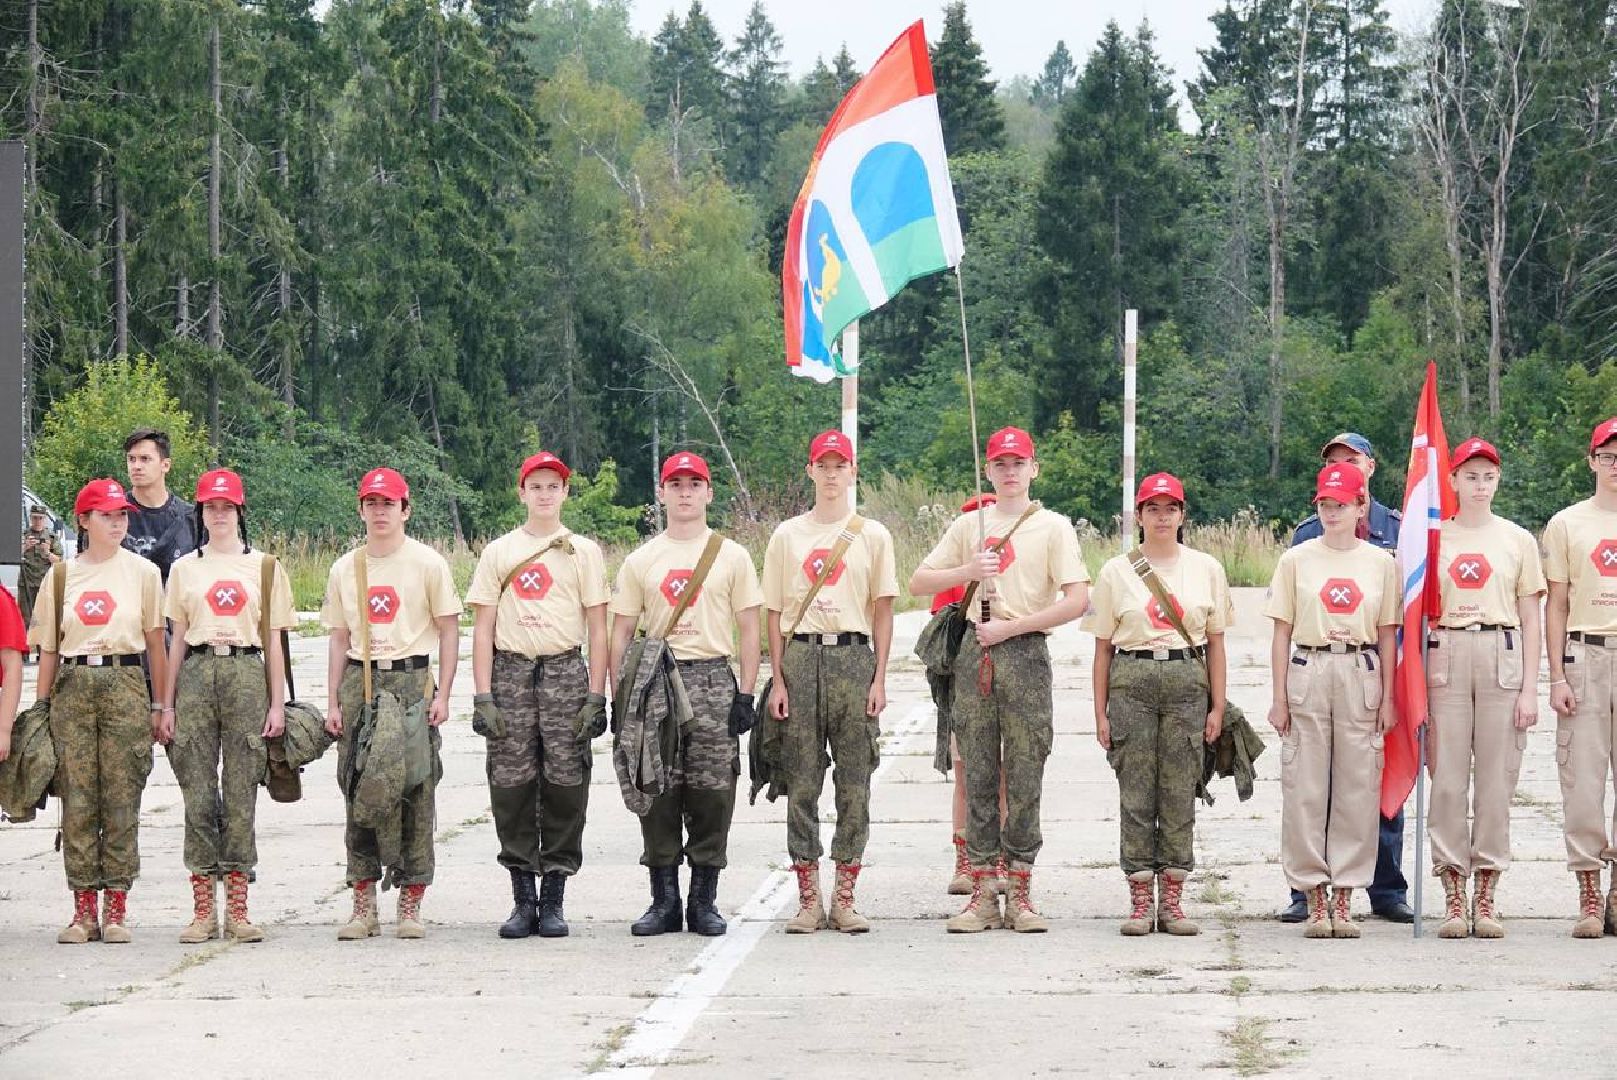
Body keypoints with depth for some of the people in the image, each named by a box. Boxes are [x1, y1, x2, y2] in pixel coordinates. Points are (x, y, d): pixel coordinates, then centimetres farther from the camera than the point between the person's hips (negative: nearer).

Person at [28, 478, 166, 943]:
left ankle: (116, 906, 2)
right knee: (77, 798, 0)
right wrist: (41, 708, 7)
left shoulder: (142, 572, 5)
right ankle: (84, 908, 4)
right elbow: (49, 649, 12)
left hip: (125, 683, -2)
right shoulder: (61, 576, 10)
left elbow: (155, 642, 6)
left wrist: (159, 705, 3)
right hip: (74, 685, 2)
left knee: (122, 797, -3)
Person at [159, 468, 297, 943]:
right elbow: (177, 639, 12)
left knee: (240, 793, -2)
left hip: (247, 674, -1)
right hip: (196, 675, 1)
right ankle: (203, 908, 2)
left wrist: (277, 704, 2)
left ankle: (238, 908, 1)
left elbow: (273, 640, 9)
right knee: (198, 792, -2)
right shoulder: (185, 567, 13)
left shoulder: (263, 567, 10)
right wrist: (167, 706, 7)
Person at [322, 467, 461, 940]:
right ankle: (364, 905, 5)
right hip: (359, 682, 3)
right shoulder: (345, 569, 13)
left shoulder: (428, 563, 2)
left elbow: (449, 631, 2)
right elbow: (340, 639, 16)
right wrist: (333, 702, 8)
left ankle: (411, 903, 0)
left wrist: (442, 694, -7)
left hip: (411, 678, -3)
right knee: (358, 790, 0)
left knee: (415, 791, -5)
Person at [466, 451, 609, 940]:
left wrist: (596, 696, -2)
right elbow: (483, 628, 8)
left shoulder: (584, 551, 10)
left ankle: (553, 900, 3)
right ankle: (523, 899, 5)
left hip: (566, 672, -1)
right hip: (511, 673, 1)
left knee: (565, 785, -4)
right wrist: (483, 696, -1)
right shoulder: (498, 552, 12)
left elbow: (597, 628, 6)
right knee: (512, 785, -3)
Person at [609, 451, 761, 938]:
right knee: (657, 792, -1)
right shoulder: (641, 560, 10)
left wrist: (745, 695, -3)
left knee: (712, 793, -3)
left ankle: (704, 900, 5)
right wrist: (618, 697, 3)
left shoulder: (731, 556, 7)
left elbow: (748, 630, 6)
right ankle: (664, 900, 7)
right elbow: (621, 632, 11)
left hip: (714, 681, -1)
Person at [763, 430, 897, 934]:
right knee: (801, 781, 0)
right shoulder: (787, 535, 10)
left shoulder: (873, 535, 8)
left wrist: (879, 679, -2)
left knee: (855, 782, -1)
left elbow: (882, 610, 6)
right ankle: (808, 899, 5)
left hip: (853, 654, 0)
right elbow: (775, 613, 9)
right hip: (801, 656, 1)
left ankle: (845, 898, 5)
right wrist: (778, 680, 0)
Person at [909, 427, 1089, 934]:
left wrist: (1010, 626, -11)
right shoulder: (969, 525, 14)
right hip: (974, 652, 3)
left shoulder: (1053, 527, 3)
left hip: (1025, 651, -3)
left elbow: (1077, 600, -8)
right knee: (978, 775, 2)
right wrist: (967, 571, -5)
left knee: (1024, 778, -2)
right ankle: (983, 894, 4)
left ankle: (1020, 895, 2)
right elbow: (918, 583, 13)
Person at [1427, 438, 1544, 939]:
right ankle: (1453, 897, 0)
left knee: (1497, 776, -1)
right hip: (1445, 656, 0)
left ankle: (1486, 896, 4)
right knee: (1447, 776, -4)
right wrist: (1417, 679, -1)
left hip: (1502, 656, 0)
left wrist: (1529, 688, 0)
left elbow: (1531, 620, 8)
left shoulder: (1518, 540, 9)